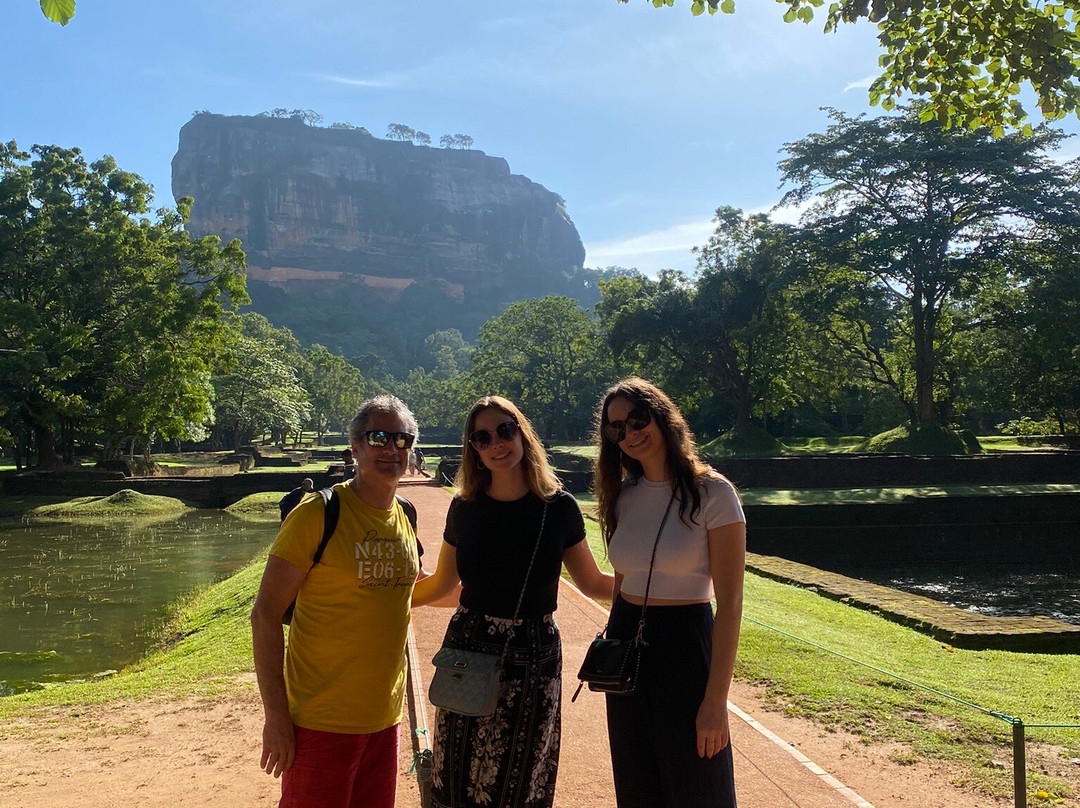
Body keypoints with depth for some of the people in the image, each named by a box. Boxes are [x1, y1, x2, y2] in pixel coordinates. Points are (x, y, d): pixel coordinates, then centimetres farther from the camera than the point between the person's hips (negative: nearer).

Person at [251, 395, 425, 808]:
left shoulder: (405, 520, 7)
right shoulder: (317, 514, -13)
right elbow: (265, 614, -13)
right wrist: (275, 715, -16)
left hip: (384, 719, 6)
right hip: (321, 721, -6)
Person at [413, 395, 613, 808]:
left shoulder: (559, 507, -4)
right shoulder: (465, 509, 0)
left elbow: (592, 583, 5)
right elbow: (441, 584, 12)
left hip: (534, 661, -1)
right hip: (468, 650, 1)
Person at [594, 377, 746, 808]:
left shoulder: (712, 493, -13)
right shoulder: (624, 496, 5)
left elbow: (729, 604, -14)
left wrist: (716, 701, -17)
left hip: (685, 645, -6)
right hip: (626, 642, 6)